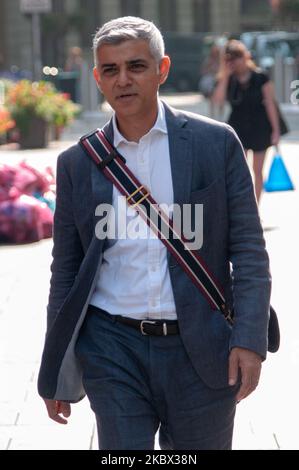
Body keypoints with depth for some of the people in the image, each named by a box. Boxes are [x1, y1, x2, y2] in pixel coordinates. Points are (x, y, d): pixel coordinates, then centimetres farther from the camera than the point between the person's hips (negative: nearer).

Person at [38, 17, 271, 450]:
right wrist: (55, 375, 11)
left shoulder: (216, 143, 1)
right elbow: (66, 270, 11)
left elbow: (249, 250, 1)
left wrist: (249, 340, -10)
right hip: (114, 350, 1)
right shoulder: (78, 163, 6)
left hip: (201, 350, -1)